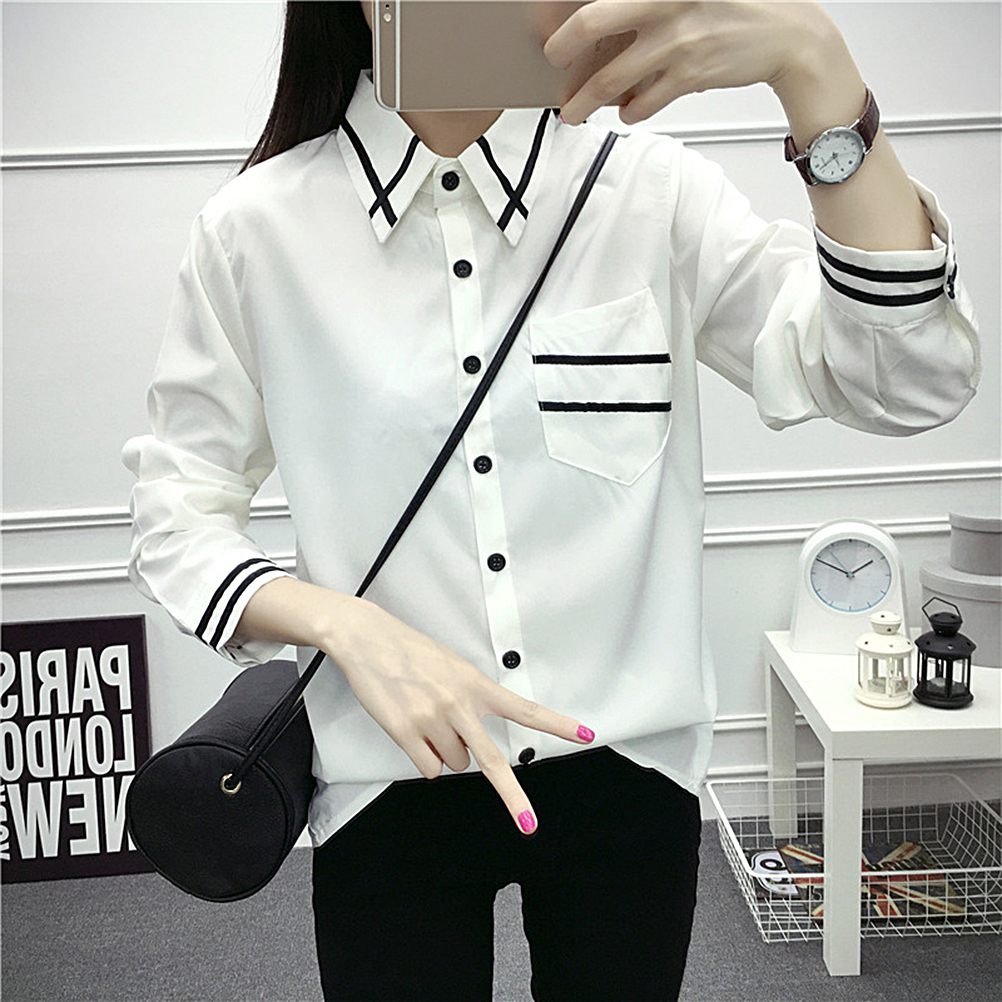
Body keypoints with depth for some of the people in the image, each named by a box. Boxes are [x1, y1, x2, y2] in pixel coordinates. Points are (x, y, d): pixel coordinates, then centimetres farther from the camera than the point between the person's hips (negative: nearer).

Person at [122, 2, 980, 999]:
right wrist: (346, 627, -21)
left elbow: (908, 385, -16)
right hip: (391, 780, -1)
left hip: (626, 765, 2)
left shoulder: (652, 188, -5)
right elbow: (175, 516, -2)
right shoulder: (255, 226, -7)